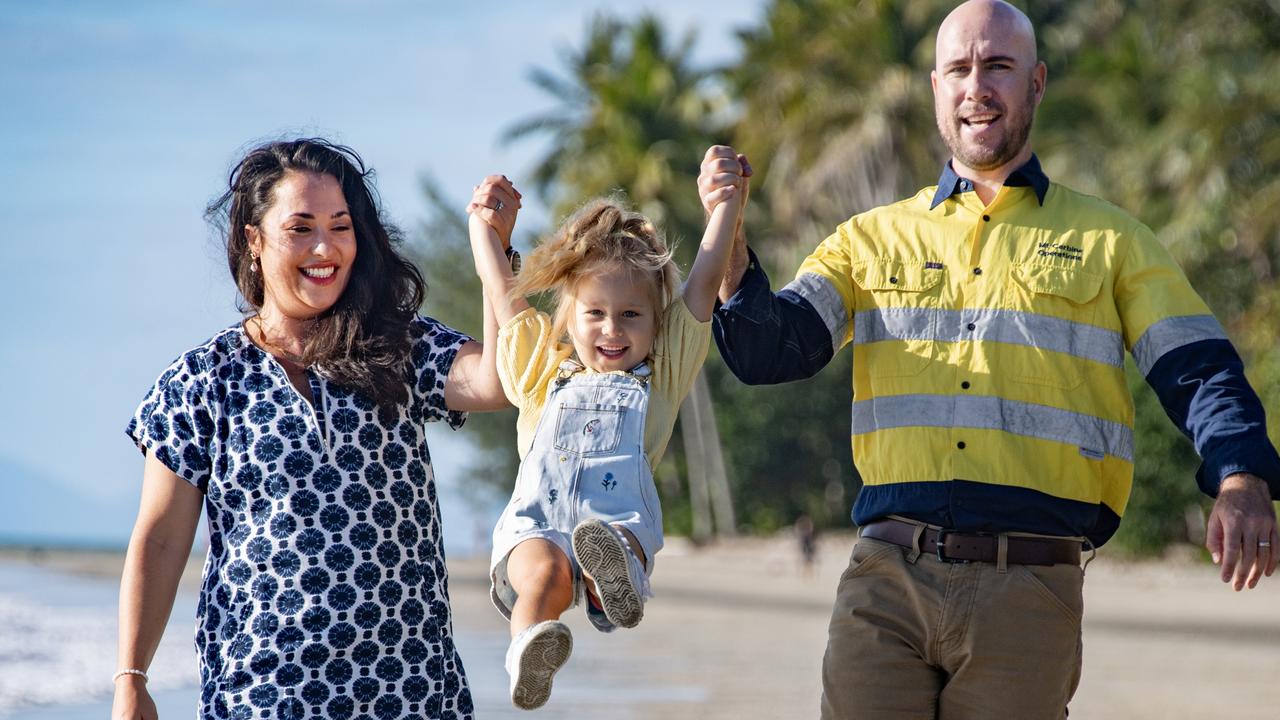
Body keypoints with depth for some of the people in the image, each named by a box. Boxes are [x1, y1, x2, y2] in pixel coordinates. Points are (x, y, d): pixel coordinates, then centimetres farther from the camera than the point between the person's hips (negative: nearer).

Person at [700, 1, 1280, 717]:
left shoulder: (1111, 242, 13)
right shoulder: (872, 240, 17)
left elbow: (1200, 374, 5)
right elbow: (769, 352, 8)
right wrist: (729, 240, -9)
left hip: (1027, 595, -1)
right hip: (887, 581, 1)